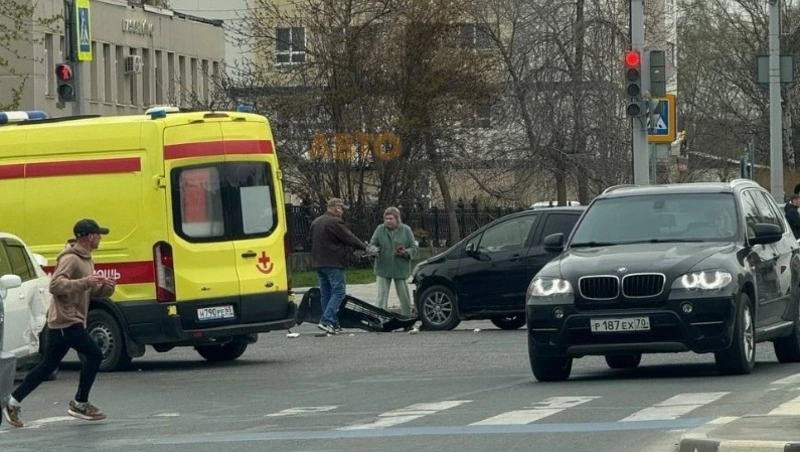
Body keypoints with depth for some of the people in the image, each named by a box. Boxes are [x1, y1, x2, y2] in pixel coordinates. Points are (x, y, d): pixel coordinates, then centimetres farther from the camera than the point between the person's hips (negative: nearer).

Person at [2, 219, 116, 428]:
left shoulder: (86, 260, 18)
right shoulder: (70, 259, -15)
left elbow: (91, 291, 23)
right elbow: (55, 285, -26)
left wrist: (106, 287, 2)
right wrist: (86, 282, -31)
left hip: (71, 321, 10)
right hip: (66, 321, -10)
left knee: (47, 366, 11)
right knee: (94, 354, -11)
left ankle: (13, 403, 14)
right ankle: (80, 403, -1)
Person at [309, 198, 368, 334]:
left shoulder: (316, 222, 15)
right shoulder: (335, 222, -13)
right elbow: (350, 238, -11)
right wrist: (365, 247, 0)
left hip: (318, 263, 9)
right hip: (333, 264, -9)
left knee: (325, 293, 11)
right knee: (338, 292, -8)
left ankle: (333, 323, 12)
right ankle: (327, 320, -19)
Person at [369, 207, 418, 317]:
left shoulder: (406, 230, 0)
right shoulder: (380, 229, 1)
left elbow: (415, 249, 2)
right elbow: (372, 244, 4)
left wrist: (406, 253, -19)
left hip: (401, 269, 0)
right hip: (383, 269, 0)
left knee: (404, 297, 9)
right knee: (382, 296, -5)